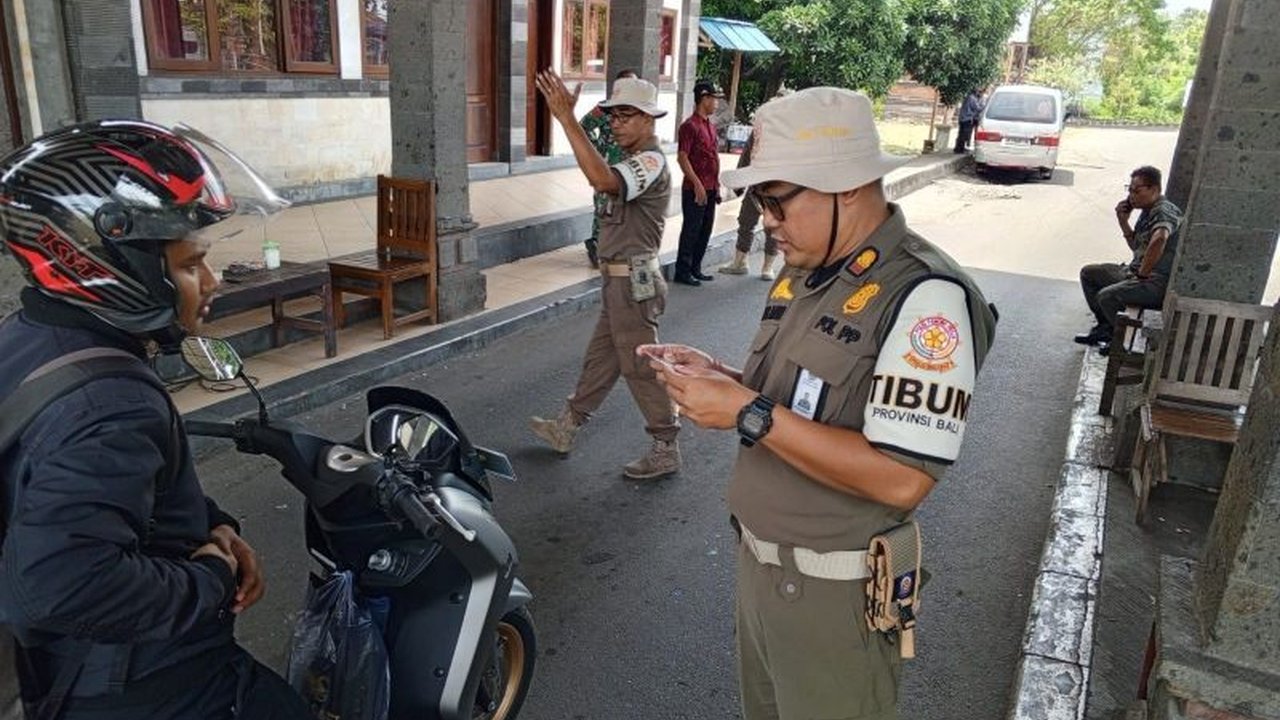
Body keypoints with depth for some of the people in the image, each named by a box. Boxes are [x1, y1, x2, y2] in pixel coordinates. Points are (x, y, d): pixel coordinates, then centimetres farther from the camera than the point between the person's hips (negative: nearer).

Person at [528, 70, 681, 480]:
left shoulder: (651, 162, -18)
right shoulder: (634, 162, 15)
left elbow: (602, 180, -38)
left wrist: (566, 119, -38)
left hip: (633, 282, -10)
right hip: (620, 281, 10)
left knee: (641, 369, -1)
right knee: (600, 358, 18)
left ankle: (665, 449, 11)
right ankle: (566, 428, 30)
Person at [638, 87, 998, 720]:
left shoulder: (925, 296, -23)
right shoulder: (804, 271, 5)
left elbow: (902, 479, -29)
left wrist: (748, 414, -27)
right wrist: (721, 379, -3)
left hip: (832, 592, -8)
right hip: (757, 561, 8)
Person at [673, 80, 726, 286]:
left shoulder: (710, 126, 15)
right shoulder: (690, 126, -12)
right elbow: (682, 158, -17)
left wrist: (716, 185, 17)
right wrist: (697, 184, -20)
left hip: (710, 189, 9)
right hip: (695, 189, -9)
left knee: (705, 230, 12)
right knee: (691, 230, -3)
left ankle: (695, 269, 22)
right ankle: (682, 271, 5)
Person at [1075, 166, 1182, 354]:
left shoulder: (1164, 211, -19)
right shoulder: (1148, 210, 13)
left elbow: (1159, 240, -41)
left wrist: (1142, 274, -30)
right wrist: (1123, 221, 8)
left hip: (1159, 282, -11)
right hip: (1135, 271, 11)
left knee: (1106, 296, -28)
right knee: (1088, 273, 15)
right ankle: (1105, 326, 20)